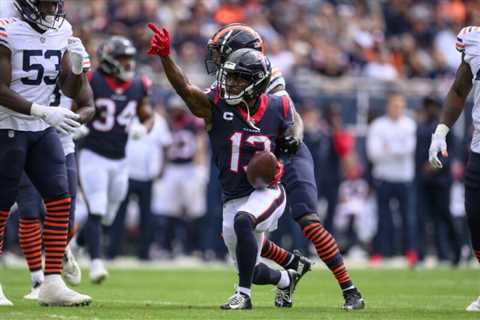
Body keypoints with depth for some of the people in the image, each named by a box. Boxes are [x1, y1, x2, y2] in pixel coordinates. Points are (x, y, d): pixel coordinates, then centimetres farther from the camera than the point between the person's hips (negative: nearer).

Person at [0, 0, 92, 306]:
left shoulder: (62, 32, 3)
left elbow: (69, 88, 8)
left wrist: (77, 68, -14)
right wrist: (45, 112, -28)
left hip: (43, 131, 6)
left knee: (60, 201, -4)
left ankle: (52, 284, -1)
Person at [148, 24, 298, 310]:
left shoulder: (277, 109, -5)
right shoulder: (216, 105, -9)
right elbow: (185, 88, -26)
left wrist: (279, 165, -8)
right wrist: (165, 57, -41)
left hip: (267, 192, -3)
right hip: (233, 198, 3)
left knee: (242, 220, -36)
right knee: (253, 272, 12)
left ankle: (243, 295, -27)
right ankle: (286, 279, 48)